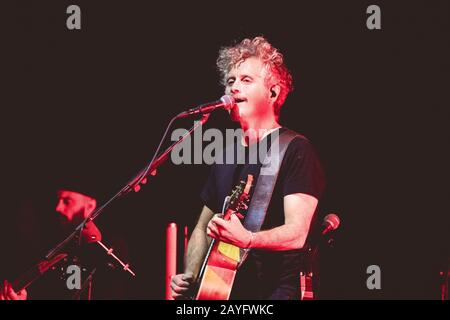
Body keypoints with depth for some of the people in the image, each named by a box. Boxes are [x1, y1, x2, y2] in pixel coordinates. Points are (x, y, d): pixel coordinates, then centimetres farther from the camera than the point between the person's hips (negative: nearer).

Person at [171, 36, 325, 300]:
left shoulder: (295, 150, -5)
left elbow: (297, 233, -15)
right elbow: (203, 228, 22)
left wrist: (246, 239, -31)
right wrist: (190, 277, 7)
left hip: (275, 291, -6)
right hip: (221, 290, 6)